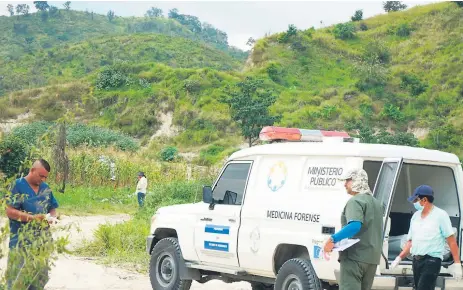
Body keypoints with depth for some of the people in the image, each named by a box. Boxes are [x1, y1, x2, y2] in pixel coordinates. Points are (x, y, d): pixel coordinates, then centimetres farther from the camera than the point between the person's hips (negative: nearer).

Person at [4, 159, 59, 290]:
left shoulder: (46, 188, 10)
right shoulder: (18, 185, -10)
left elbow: (52, 209, 18)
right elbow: (9, 211, -15)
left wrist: (52, 216, -6)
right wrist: (33, 218, -21)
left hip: (42, 241, 6)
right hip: (21, 242, -6)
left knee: (39, 278, 12)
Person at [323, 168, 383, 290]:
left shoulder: (355, 201, -10)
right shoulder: (375, 202, 20)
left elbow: (355, 226, -27)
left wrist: (333, 239, -32)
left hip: (354, 256, -9)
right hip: (372, 257, 9)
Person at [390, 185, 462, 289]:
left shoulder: (440, 215, -5)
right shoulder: (415, 216, 15)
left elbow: (451, 240, -7)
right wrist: (399, 258, 10)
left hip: (432, 260, -7)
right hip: (416, 261, 7)